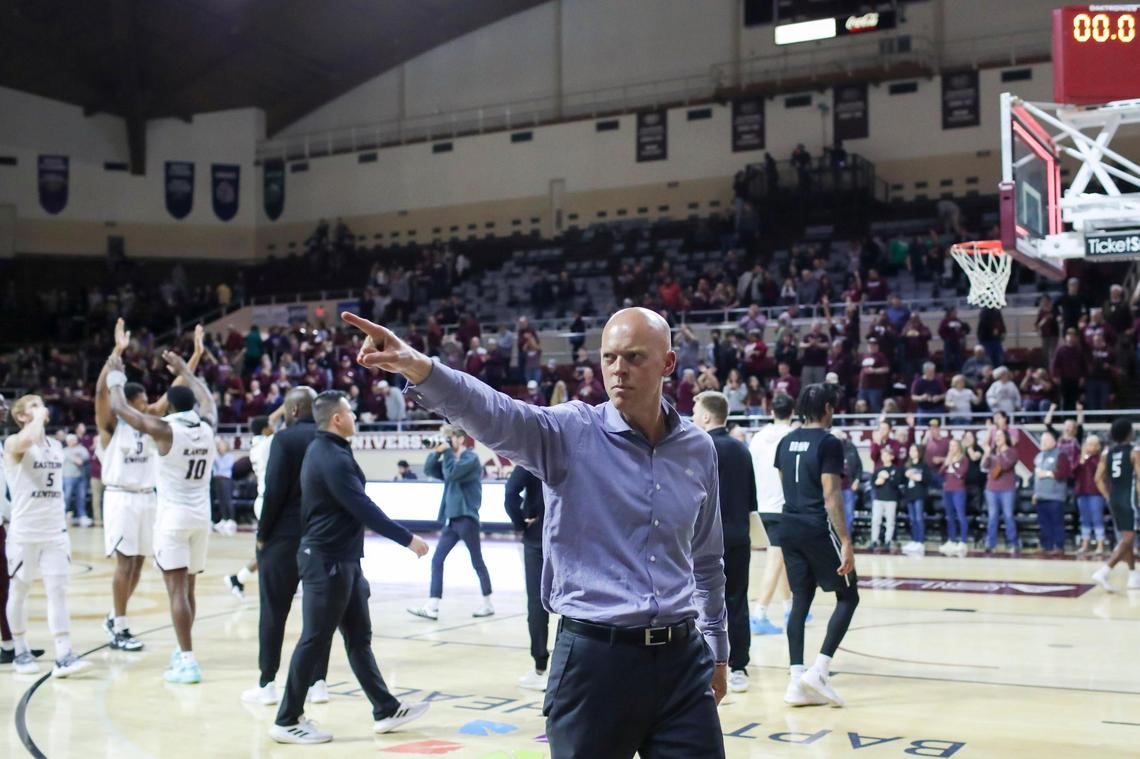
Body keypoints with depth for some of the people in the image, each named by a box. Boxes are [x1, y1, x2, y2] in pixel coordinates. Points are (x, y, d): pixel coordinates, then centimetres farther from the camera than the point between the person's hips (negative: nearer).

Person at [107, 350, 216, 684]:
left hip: (173, 517, -5)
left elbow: (120, 408, 0)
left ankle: (188, 662, -12)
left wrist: (116, 375, 15)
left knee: (177, 589, -7)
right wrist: (183, 369, 37)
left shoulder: (164, 430, -11)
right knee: (188, 587, 18)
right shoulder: (207, 426, 3)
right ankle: (183, 651, 32)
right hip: (201, 517, 5)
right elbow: (206, 397, 26)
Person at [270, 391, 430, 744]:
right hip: (328, 560, -10)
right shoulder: (332, 457, -18)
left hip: (341, 559, 10)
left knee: (359, 636, 12)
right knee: (315, 640, -3)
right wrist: (408, 539, -16)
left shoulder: (325, 451, 13)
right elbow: (364, 508, -21)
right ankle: (288, 721, 6)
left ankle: (386, 709, 18)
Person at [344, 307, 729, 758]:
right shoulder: (570, 432, -5)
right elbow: (492, 413, -24)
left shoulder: (698, 449, 7)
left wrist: (717, 649, 23)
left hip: (682, 659, 3)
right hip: (594, 657, -3)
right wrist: (418, 368, -43)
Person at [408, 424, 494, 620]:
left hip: (466, 518, -8)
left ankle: (488, 604, 14)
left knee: (477, 562, 2)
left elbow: (452, 473, -22)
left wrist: (446, 451, -14)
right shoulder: (451, 458, 16)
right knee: (437, 560, 0)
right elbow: (429, 470, 10)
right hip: (451, 519, 8)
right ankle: (432, 607, -2)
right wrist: (436, 451, -3)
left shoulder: (471, 458, -9)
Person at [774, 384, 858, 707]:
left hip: (789, 527, 7)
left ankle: (796, 681, 4)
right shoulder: (828, 443, -10)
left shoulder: (786, 442, 10)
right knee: (848, 597, 5)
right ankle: (818, 670, -6)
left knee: (800, 600, 9)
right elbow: (831, 496, -16)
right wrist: (846, 541, -16)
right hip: (818, 529, -7)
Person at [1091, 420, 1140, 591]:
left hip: (1114, 498, 7)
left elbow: (1099, 479, 5)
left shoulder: (1107, 453, 8)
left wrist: (1109, 498, 12)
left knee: (1125, 537, 18)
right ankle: (1103, 572, -22)